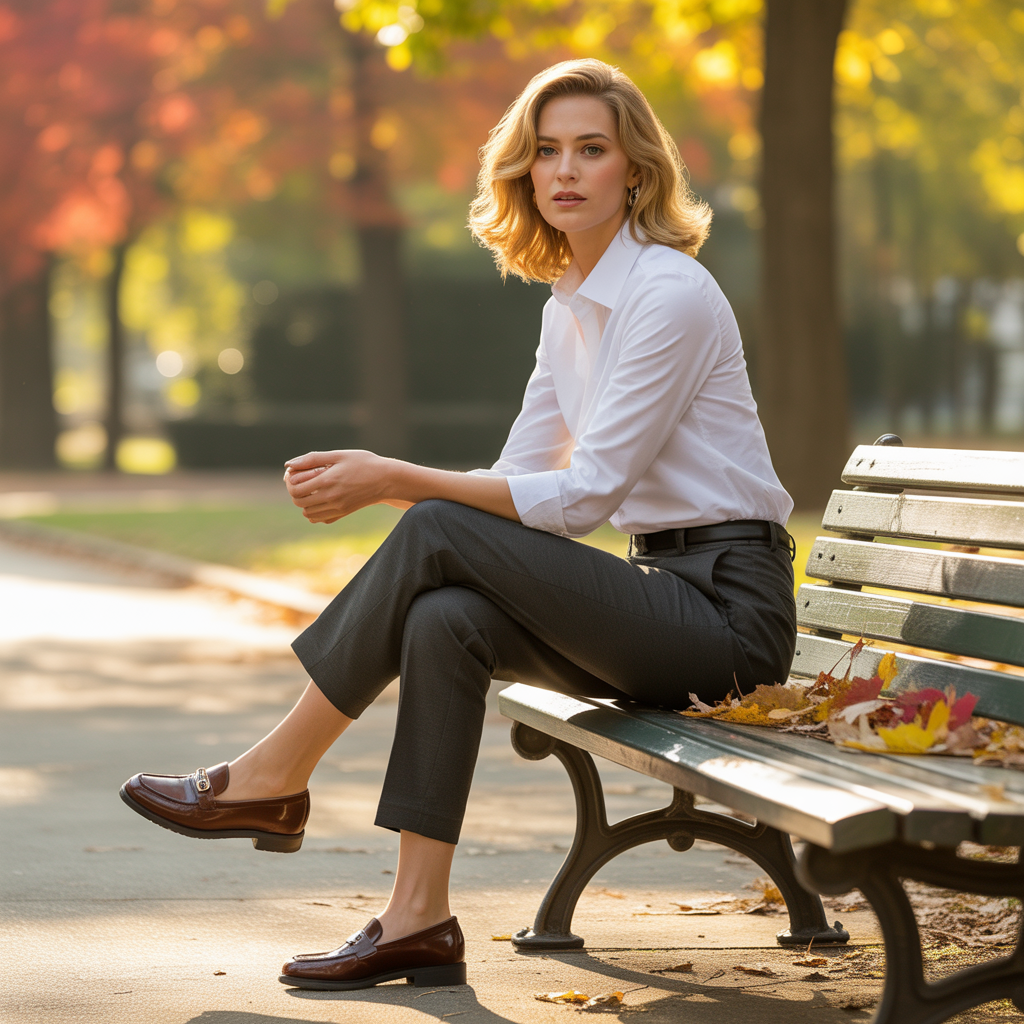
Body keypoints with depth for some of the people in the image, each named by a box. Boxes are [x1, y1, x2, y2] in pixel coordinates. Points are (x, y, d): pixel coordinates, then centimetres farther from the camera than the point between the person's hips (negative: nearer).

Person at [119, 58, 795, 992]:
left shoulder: (670, 294, -14)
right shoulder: (569, 306, 13)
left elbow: (584, 496, -19)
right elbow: (520, 482, 11)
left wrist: (398, 482, -18)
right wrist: (376, 485, -6)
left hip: (730, 608, -8)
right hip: (662, 593, 8)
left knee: (439, 536, -20)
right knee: (445, 620, -19)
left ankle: (272, 782, -7)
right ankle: (419, 920, -16)